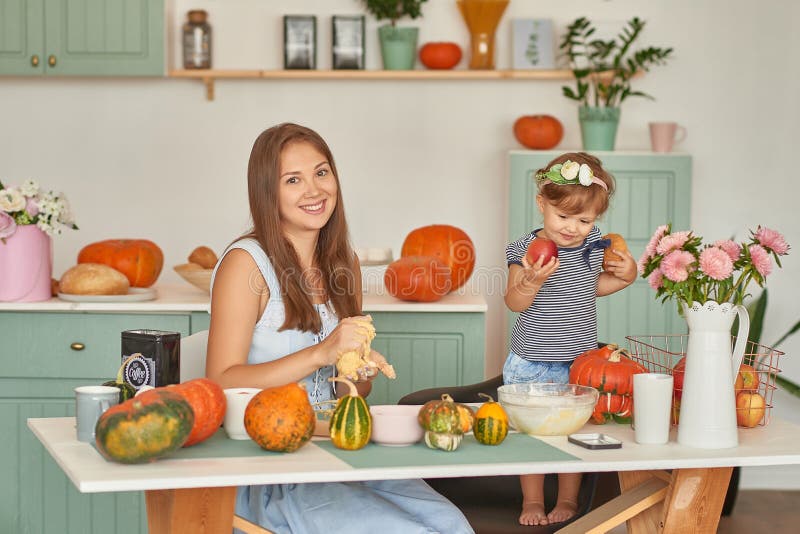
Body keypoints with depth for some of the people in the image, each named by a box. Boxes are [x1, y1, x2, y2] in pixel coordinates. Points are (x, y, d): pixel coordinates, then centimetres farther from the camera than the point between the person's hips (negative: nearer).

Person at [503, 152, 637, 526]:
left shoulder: (593, 246, -1)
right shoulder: (525, 250, -14)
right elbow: (514, 303, -16)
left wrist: (624, 275, 1)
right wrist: (532, 279, -34)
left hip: (579, 361, 3)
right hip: (531, 364, -3)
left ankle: (568, 500, 23)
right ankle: (532, 500, 21)